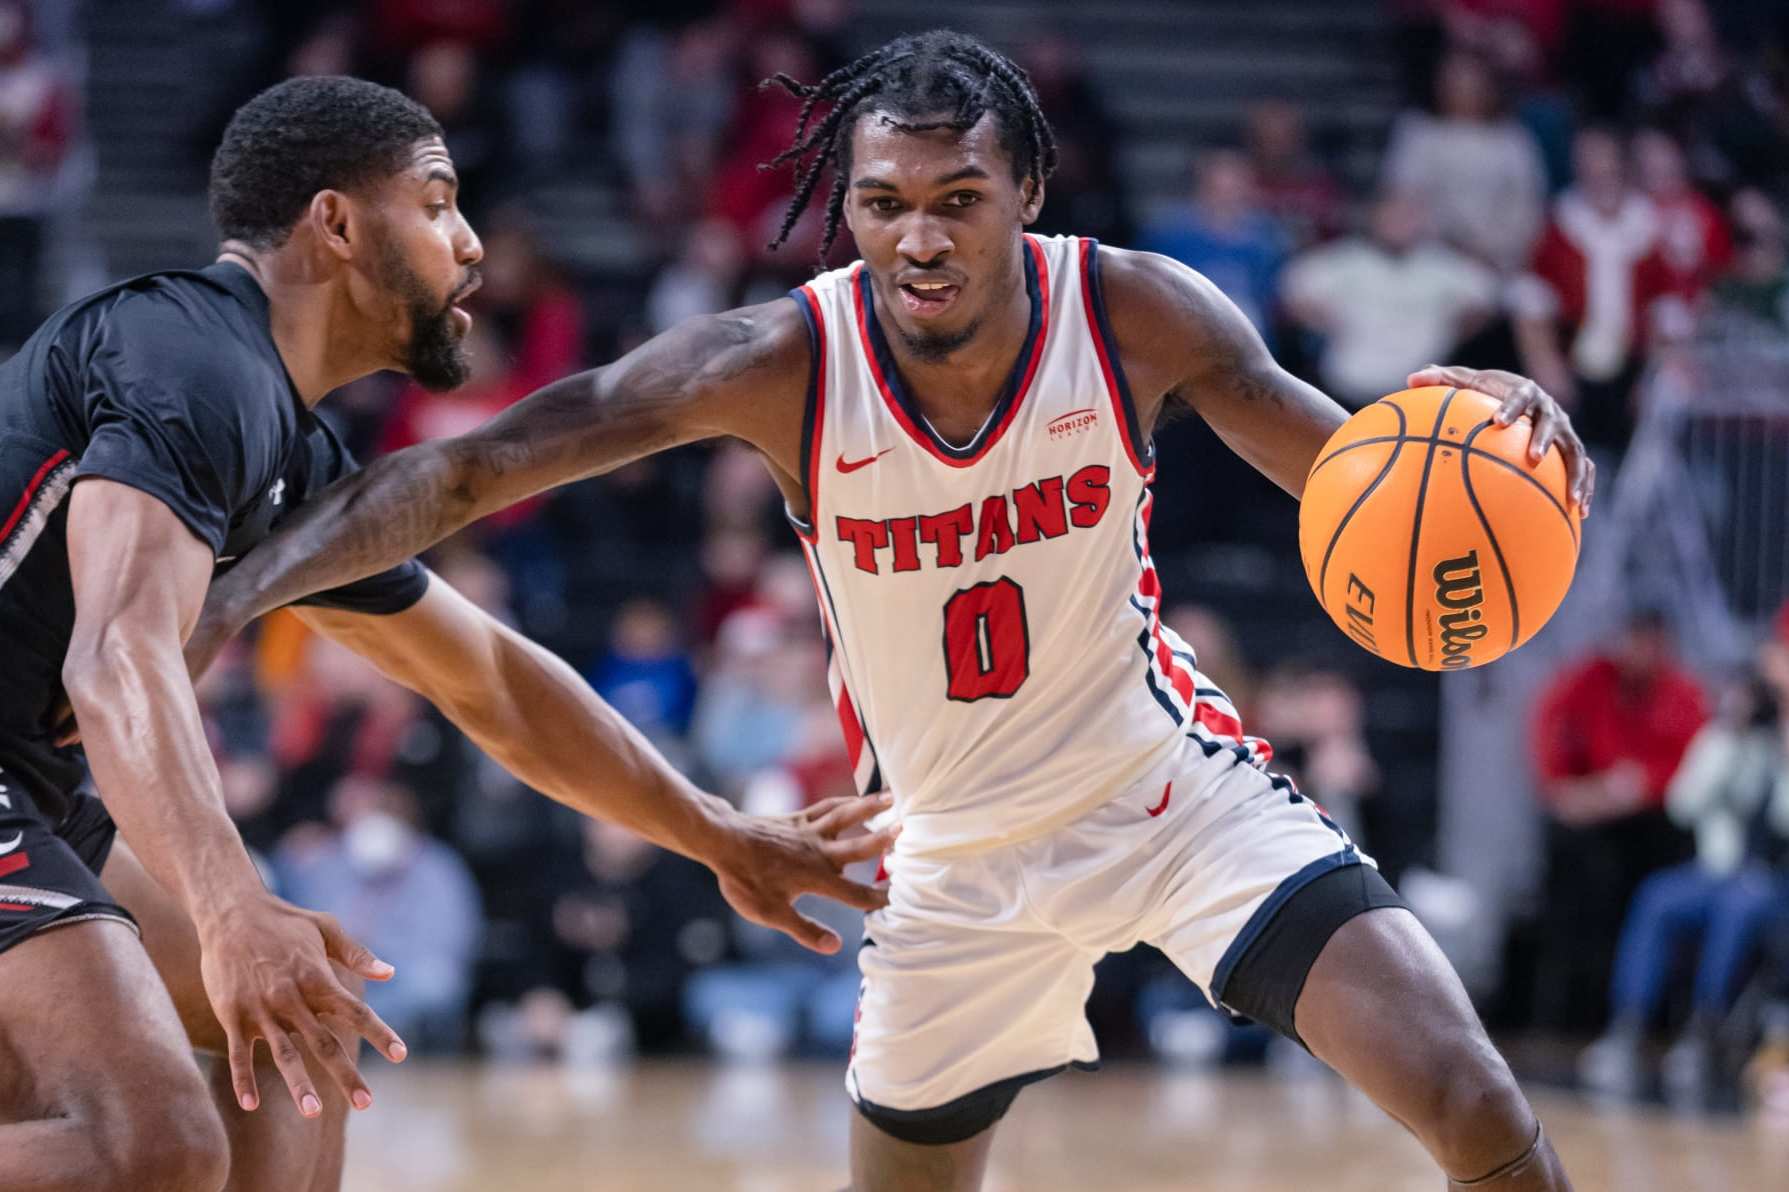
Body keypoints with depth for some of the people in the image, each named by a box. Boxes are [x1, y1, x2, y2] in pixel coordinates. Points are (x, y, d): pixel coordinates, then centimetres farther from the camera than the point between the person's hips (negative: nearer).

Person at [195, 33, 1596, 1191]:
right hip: (960, 854, 1)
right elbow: (465, 473, -20)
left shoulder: (1135, 312, -20)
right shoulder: (784, 366, -22)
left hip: (1168, 777, -1)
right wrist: (232, 596, -30)